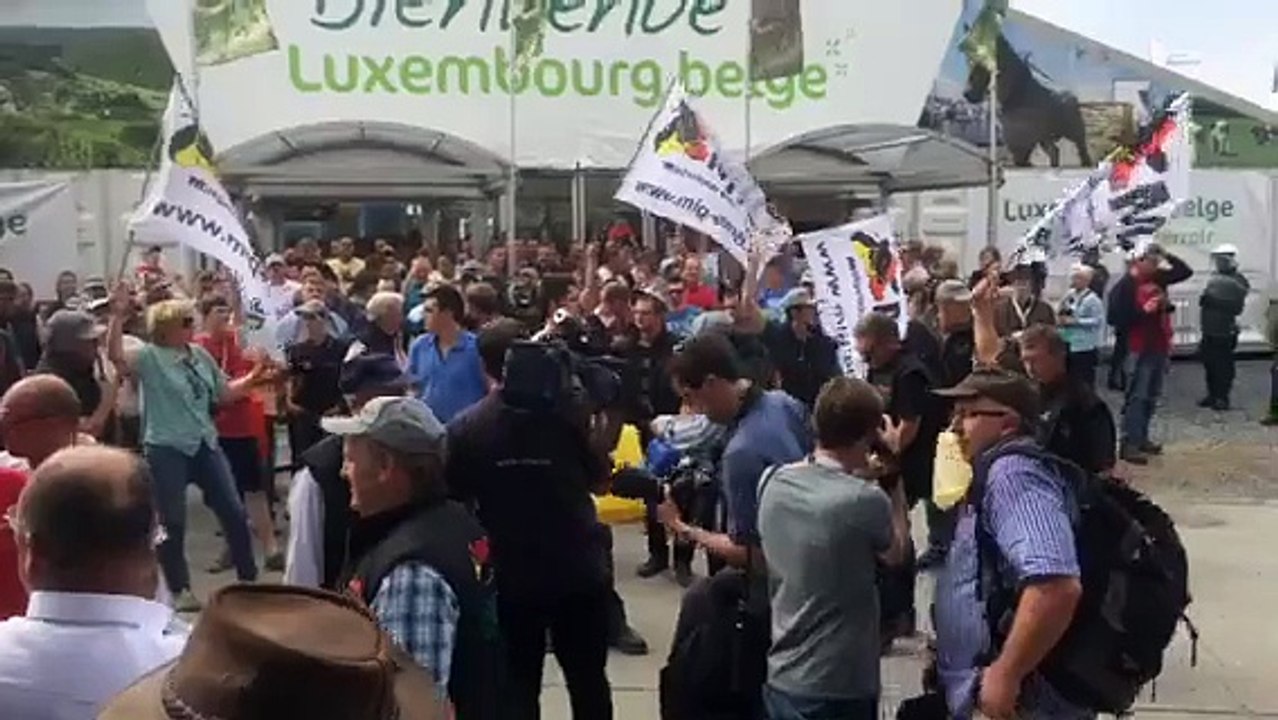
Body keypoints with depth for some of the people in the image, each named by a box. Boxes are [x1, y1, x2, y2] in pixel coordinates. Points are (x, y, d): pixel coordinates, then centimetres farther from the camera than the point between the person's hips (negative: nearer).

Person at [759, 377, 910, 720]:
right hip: (838, 688, -6)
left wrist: (856, 476, 11)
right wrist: (894, 484, 7)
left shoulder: (774, 483, -4)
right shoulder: (866, 500, -21)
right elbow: (896, 553, 0)